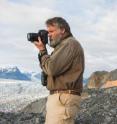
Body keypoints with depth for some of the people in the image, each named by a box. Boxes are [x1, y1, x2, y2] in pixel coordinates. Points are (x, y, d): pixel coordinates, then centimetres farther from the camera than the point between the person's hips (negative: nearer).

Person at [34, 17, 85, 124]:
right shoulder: (64, 45, 20)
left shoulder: (70, 43, -10)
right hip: (59, 97, 10)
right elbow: (51, 68, 19)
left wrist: (42, 50, -4)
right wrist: (42, 52, 8)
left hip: (64, 98, -10)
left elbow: (51, 68, -19)